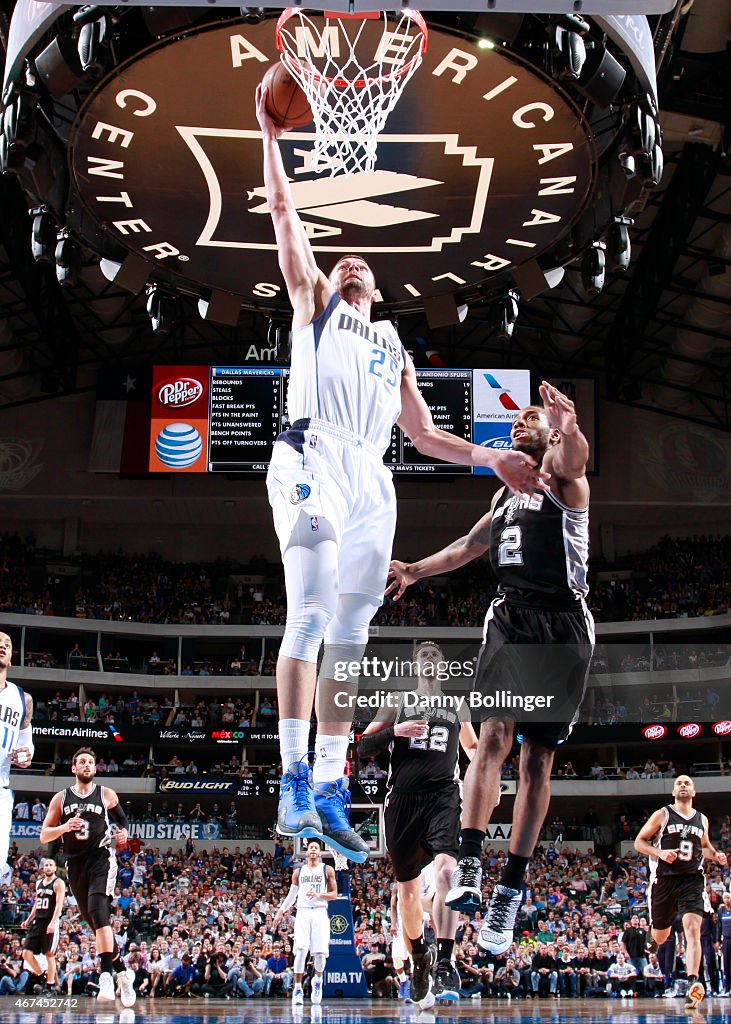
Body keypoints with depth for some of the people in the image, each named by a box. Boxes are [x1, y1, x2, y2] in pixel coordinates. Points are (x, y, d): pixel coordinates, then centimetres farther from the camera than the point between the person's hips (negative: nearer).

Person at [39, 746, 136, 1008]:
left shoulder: (107, 795, 6)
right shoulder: (61, 798, 8)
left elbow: (122, 820, 22)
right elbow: (44, 836, 5)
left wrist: (124, 834, -1)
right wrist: (65, 827, -15)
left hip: (101, 858, -4)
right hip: (75, 864, 4)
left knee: (98, 910, -25)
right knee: (94, 922, 8)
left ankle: (106, 975, -30)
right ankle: (122, 971, 24)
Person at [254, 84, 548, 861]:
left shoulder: (395, 350, 34)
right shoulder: (312, 307, 23)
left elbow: (423, 434, 30)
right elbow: (284, 215, 17)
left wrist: (491, 458, 18)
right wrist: (271, 134, 15)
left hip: (370, 482, 5)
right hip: (313, 458, -5)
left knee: (349, 632, -1)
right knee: (309, 613, -18)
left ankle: (328, 795, -1)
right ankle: (294, 781, -20)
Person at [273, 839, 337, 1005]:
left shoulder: (327, 870, 8)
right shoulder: (298, 872, 15)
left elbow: (334, 894, 4)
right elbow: (291, 895, 21)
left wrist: (318, 895, -13)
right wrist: (280, 912, 13)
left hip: (320, 912, -1)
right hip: (303, 912, 1)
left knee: (320, 952, -6)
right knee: (301, 950, -14)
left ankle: (318, 979, 23)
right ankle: (297, 988, -10)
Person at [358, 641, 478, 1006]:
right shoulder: (398, 703, 13)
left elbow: (472, 746, 34)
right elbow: (363, 747, 6)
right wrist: (393, 731, -12)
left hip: (444, 797, -1)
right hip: (403, 800, 1)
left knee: (445, 870, -25)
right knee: (407, 887, 10)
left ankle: (445, 963, -29)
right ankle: (418, 957, 32)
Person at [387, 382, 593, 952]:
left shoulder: (561, 477, 0)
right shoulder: (509, 492, 23)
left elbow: (573, 461, -26)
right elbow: (471, 546, 38)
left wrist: (570, 431, -49)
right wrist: (415, 571, 33)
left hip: (561, 631, -5)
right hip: (509, 621, 5)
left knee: (537, 757, -2)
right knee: (493, 735, -16)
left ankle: (509, 894, 2)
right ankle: (469, 871, -26)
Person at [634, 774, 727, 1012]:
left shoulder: (702, 820, 12)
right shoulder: (662, 815, 0)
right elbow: (639, 842, 1)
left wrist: (716, 855, 7)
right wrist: (660, 853, -17)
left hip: (692, 881, 1)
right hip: (664, 880, -1)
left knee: (693, 930, -19)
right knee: (661, 934, 13)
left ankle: (692, 984, -27)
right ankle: (653, 943, 52)